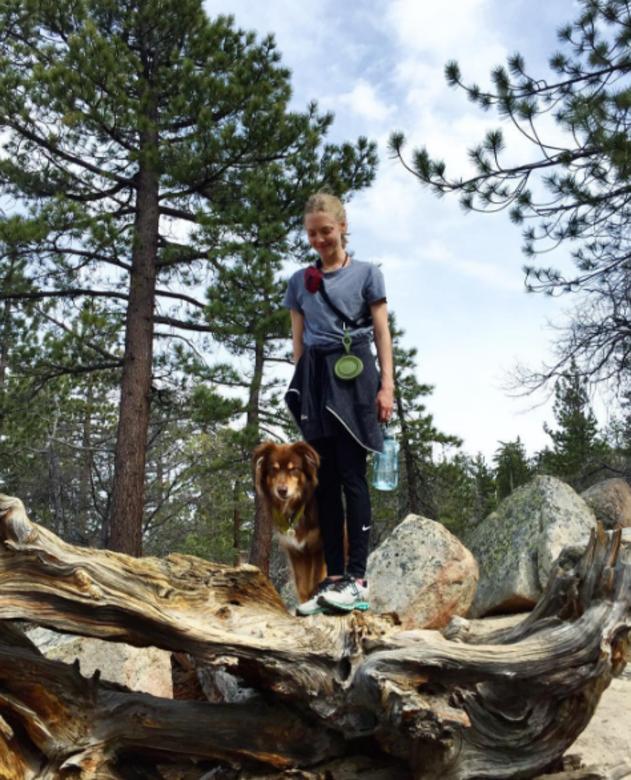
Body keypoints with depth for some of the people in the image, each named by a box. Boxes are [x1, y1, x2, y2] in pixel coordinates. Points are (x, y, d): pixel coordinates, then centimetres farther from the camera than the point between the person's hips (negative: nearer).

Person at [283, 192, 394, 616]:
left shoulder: (366, 273, 7)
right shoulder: (300, 280, 16)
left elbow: (382, 333, 3)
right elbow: (298, 340, 17)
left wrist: (387, 385, -6)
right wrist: (300, 389, 10)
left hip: (353, 374, -4)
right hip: (315, 377, 4)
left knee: (352, 475, -9)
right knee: (323, 480, 1)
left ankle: (358, 578, -8)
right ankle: (333, 577, 4)